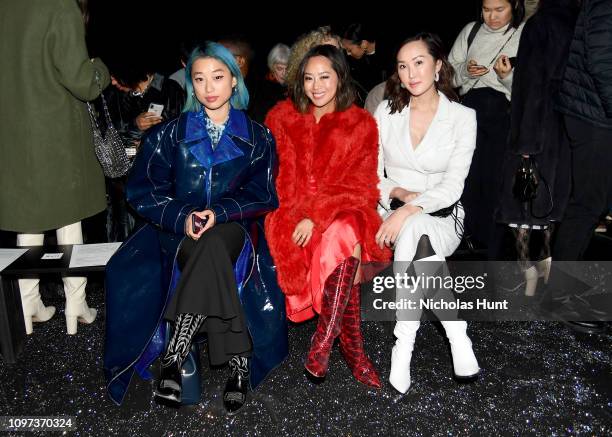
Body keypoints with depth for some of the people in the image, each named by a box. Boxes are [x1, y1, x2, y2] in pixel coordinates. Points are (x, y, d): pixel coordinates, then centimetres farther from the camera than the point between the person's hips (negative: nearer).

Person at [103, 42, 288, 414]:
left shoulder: (258, 137, 11)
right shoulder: (170, 135, 11)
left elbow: (263, 194, 1)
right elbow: (142, 191, 4)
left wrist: (220, 212, -18)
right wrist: (181, 216, -16)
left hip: (235, 231, 0)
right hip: (182, 231, 1)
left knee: (213, 245, -36)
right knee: (211, 254, -35)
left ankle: (174, 357, -29)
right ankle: (239, 362, -29)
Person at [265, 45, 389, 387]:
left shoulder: (362, 124, 4)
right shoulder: (282, 117, 8)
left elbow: (360, 186, -4)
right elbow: (274, 179, 6)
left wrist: (317, 216, -18)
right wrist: (299, 216, -11)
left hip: (342, 213, 0)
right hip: (291, 214, 0)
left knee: (345, 234, -35)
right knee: (348, 250, -31)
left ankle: (323, 342, -26)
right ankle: (352, 345, -21)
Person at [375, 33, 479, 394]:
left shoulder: (463, 117, -4)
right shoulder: (386, 112, 4)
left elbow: (452, 187, -13)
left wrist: (410, 210, -28)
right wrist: (400, 193, -15)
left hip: (442, 219, -1)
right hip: (393, 214, 2)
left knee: (414, 231, -36)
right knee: (415, 231, -34)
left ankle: (404, 342, -30)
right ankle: (456, 332, -29)